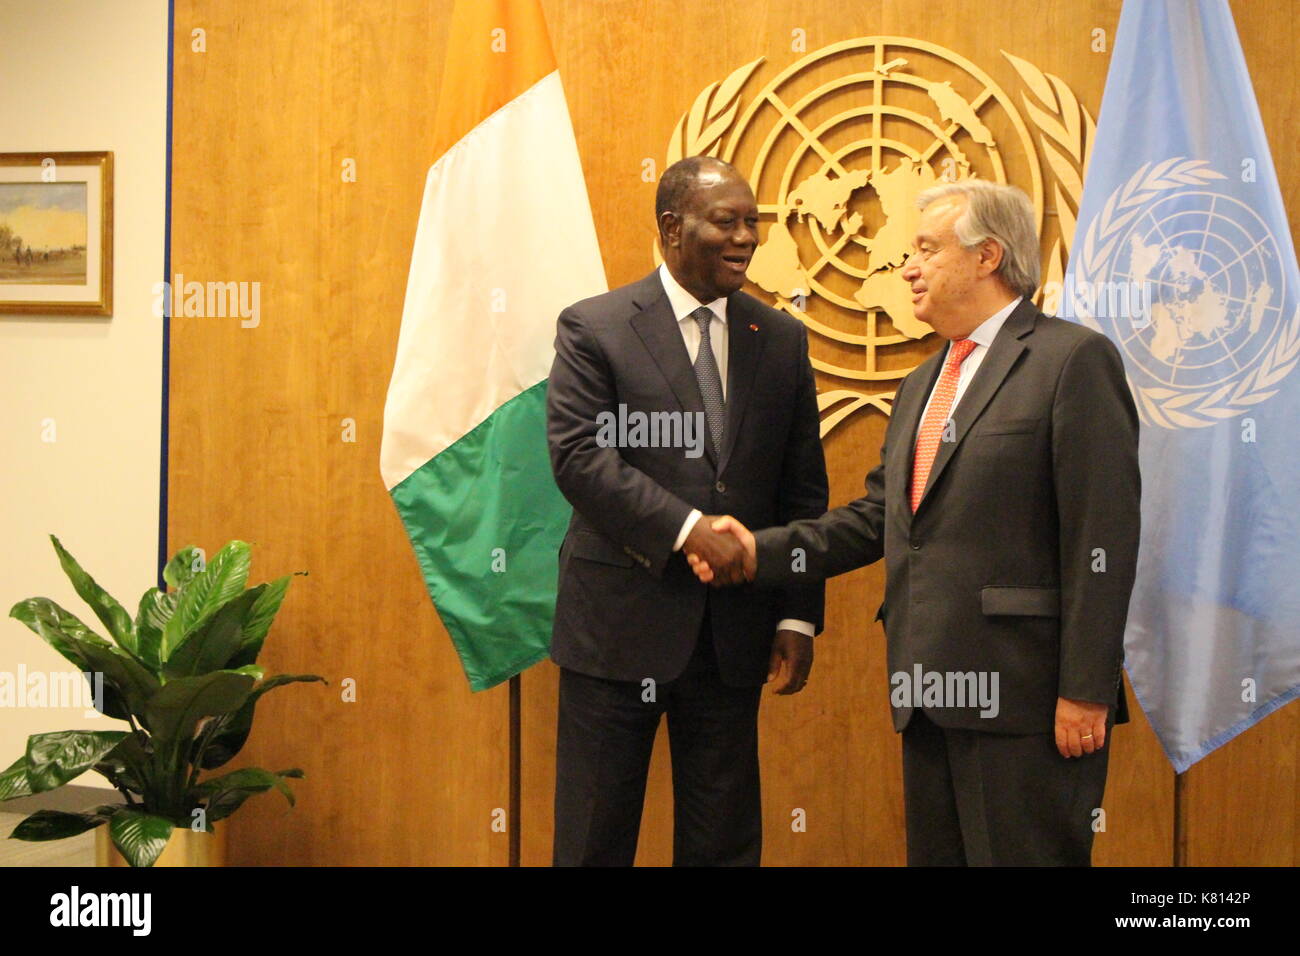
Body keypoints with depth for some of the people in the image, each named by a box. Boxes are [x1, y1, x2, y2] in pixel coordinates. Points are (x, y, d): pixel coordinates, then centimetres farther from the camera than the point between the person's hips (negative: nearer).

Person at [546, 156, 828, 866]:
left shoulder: (782, 341, 8)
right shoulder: (592, 328, -3)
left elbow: (803, 487, 8)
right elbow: (578, 455, -14)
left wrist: (797, 618, 1)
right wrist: (689, 529, -22)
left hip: (735, 633, 4)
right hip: (619, 622, -3)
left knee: (725, 840, 11)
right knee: (595, 837, 6)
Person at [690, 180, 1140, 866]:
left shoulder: (1073, 360, -8)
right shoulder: (920, 386, 21)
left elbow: (1102, 539, -14)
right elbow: (877, 517, 17)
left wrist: (1085, 692, -18)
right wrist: (762, 552, 4)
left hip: (1022, 694, -8)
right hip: (928, 697, 8)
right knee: (934, 855, 14)